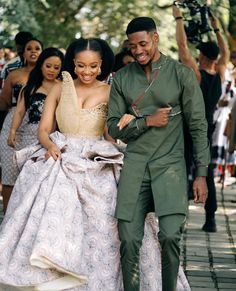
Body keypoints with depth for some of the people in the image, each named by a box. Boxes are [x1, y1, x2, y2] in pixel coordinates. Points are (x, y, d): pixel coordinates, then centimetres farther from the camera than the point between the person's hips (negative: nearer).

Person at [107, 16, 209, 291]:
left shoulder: (181, 74, 0)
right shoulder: (122, 78, 7)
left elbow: (198, 125, 1)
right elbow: (113, 126, 8)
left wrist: (201, 174, -3)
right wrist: (147, 122, -9)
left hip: (170, 165, -2)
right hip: (134, 164, 2)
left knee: (170, 235, -15)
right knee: (129, 240, -3)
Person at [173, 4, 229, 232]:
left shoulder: (196, 74, -14)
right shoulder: (219, 76, 1)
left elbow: (183, 46, -11)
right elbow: (225, 54, 19)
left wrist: (179, 18, -3)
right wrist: (216, 29, 26)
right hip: (207, 132, 5)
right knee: (207, 175, 9)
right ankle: (210, 220, 7)